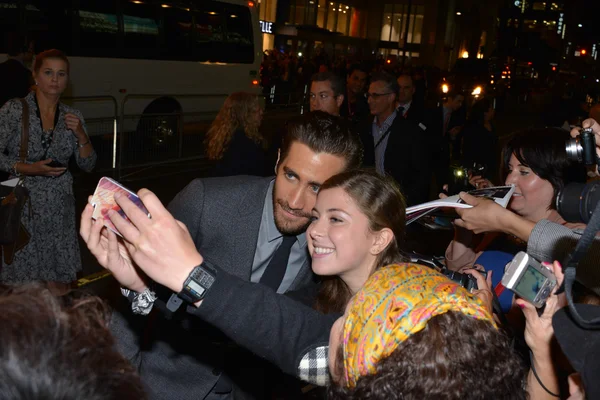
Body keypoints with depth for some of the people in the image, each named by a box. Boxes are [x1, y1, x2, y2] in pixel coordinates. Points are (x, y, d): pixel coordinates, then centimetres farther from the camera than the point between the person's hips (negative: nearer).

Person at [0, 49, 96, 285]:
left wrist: (81, 135, -9)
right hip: (23, 209, -3)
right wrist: (28, 169, -18)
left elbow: (87, 165, 7)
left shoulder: (72, 116, 7)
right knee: (21, 286, -2)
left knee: (59, 285, 2)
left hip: (59, 210, 3)